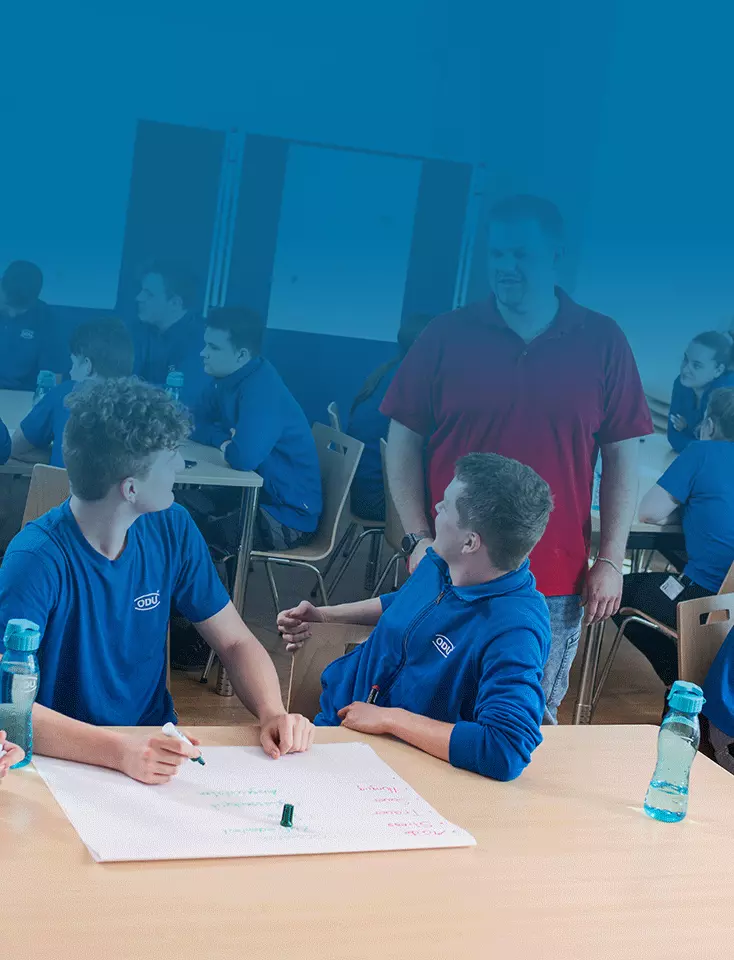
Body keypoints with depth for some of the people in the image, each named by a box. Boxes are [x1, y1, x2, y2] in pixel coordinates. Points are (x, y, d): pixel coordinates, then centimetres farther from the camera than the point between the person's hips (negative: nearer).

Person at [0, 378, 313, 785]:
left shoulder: (171, 530, -2)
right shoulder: (39, 559, -19)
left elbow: (235, 642, 6)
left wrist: (273, 713, -14)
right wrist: (117, 750, -42)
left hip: (157, 745, 4)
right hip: (67, 761, -3)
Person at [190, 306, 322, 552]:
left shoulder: (263, 390, -25)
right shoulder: (228, 377, 2)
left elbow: (244, 457, -36)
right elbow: (193, 423, 8)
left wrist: (225, 445, -13)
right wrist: (223, 438, -12)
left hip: (288, 516, -8)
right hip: (256, 494, 8)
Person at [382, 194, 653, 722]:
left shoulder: (603, 343, 1)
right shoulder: (447, 336, 0)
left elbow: (622, 455, 4)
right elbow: (403, 441, 3)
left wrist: (611, 560, -1)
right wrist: (418, 539, -5)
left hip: (556, 587, 0)